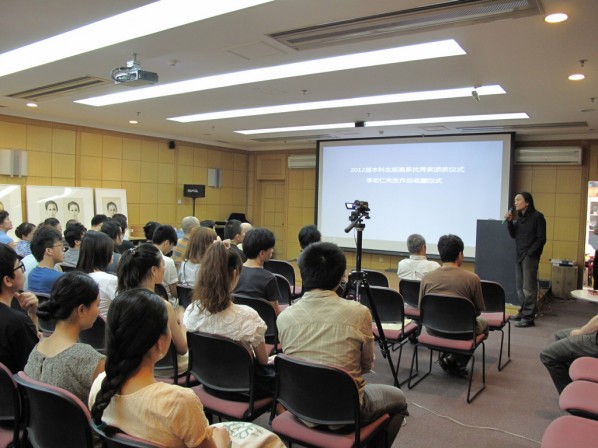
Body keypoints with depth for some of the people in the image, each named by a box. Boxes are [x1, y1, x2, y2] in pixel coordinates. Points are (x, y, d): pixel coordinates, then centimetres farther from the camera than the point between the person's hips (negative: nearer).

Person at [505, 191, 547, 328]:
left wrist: (530, 253, -14)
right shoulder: (520, 217, 12)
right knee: (520, 286, 12)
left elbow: (541, 239, -11)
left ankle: (528, 317, -4)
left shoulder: (537, 216, -9)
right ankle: (523, 311, 23)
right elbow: (514, 235, 11)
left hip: (530, 256, -8)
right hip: (519, 256, 8)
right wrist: (510, 221, -3)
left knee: (528, 287, -7)